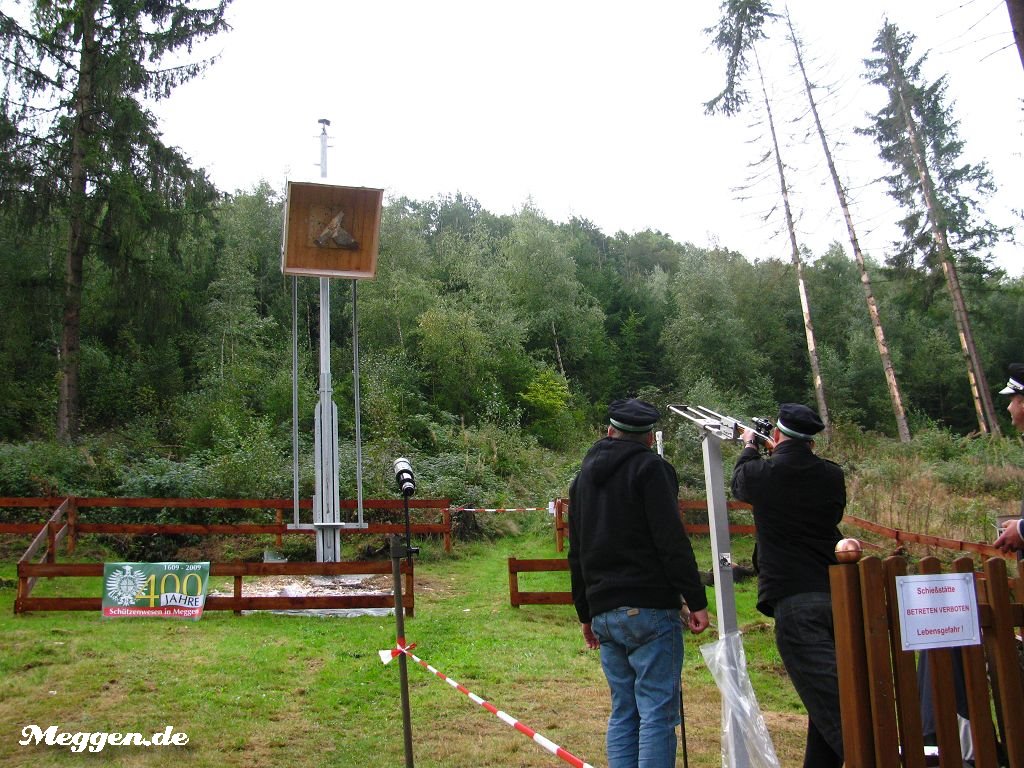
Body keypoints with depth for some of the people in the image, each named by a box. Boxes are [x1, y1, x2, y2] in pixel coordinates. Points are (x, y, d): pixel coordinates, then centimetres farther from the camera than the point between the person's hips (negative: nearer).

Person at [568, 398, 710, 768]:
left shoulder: (584, 477, 18)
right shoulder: (651, 467, -4)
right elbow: (672, 541, -14)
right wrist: (696, 601, -10)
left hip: (603, 613, 7)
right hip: (649, 610, -6)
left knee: (623, 713, 12)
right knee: (658, 714, -4)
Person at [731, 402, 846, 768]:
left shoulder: (763, 473, -3)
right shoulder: (833, 476, 8)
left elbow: (739, 484, 21)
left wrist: (749, 447, 42)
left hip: (794, 601, -5)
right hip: (837, 596, 6)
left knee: (830, 699, -10)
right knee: (826, 696, 17)